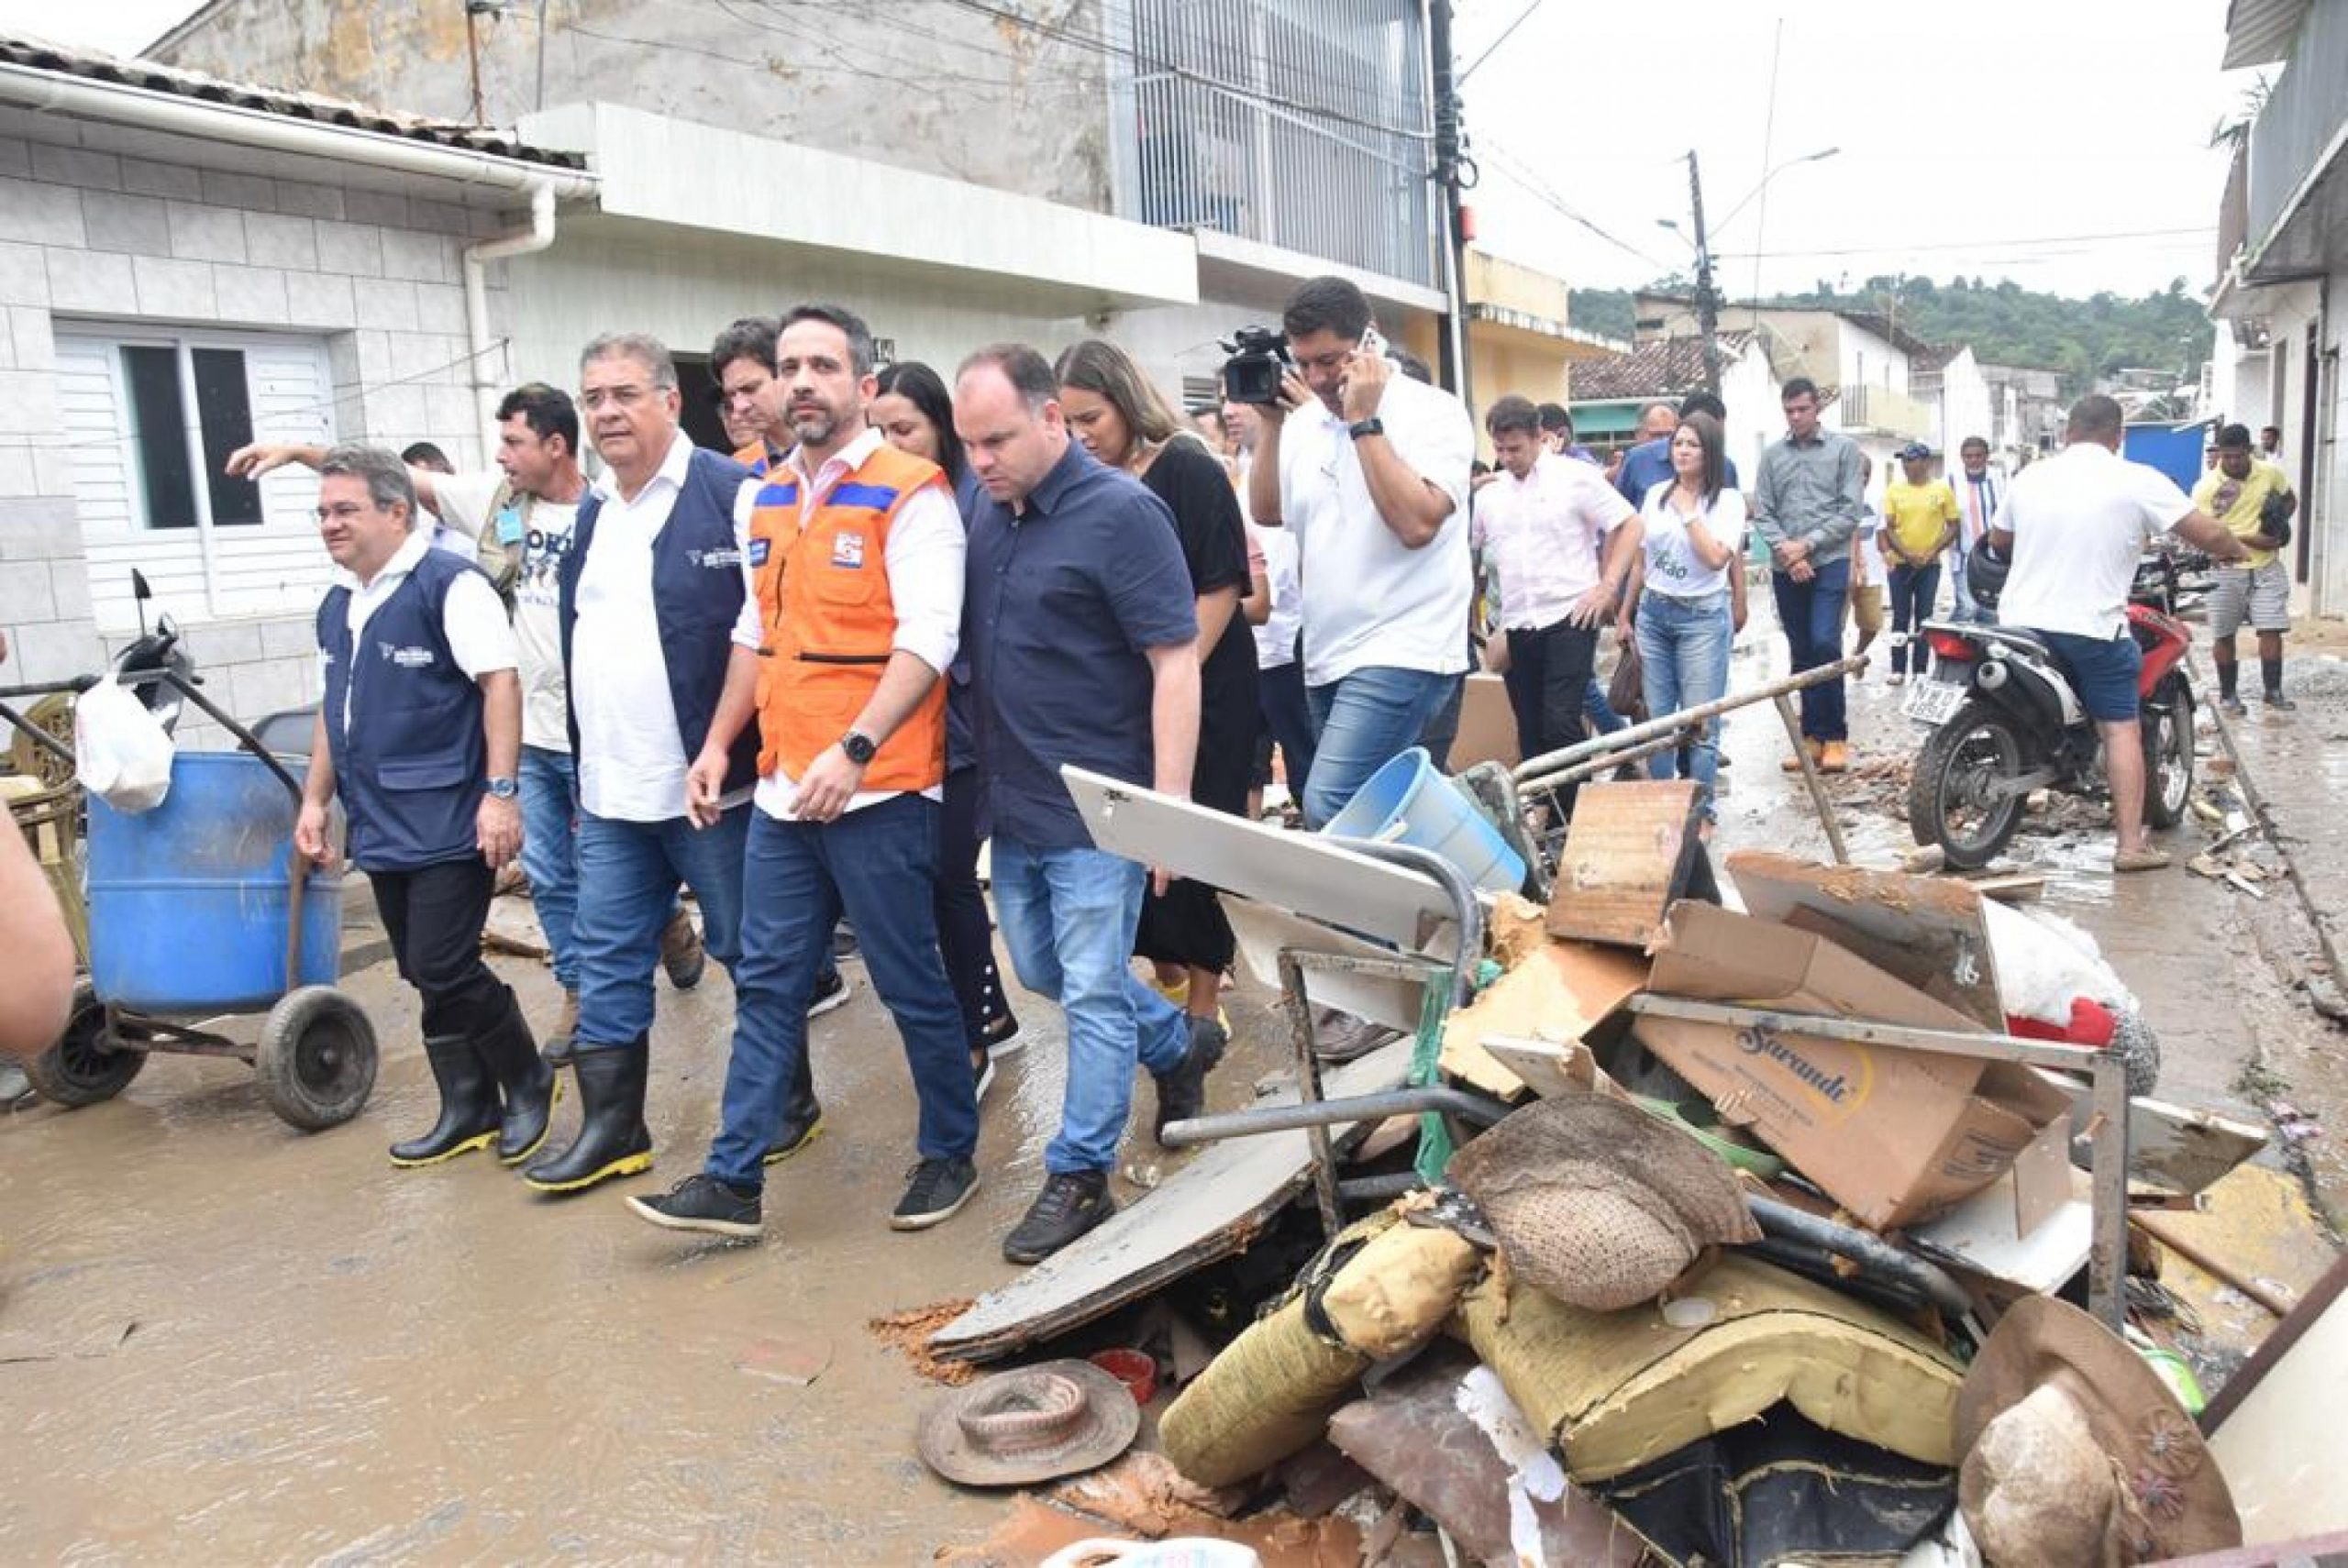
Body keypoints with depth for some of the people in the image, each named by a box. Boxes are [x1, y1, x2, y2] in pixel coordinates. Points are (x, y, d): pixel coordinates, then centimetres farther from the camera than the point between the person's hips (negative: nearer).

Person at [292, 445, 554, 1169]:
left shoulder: (448, 585, -11)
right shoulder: (337, 605, 15)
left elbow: (500, 684, -17)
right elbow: (334, 709, 23)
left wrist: (500, 792, -22)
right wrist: (315, 799, 19)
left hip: (447, 824, -8)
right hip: (381, 829, 8)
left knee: (442, 971, -8)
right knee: (428, 975, 12)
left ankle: (528, 1081, 13)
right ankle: (470, 1109, 23)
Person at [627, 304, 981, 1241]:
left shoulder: (909, 495, -9)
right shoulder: (769, 499, 14)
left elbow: (928, 640, -18)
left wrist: (853, 752, -26)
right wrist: (717, 744, 16)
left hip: (876, 790, -7)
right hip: (782, 790, 7)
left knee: (912, 985, 5)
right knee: (766, 985, 10)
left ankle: (951, 1152, 25)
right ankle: (734, 1181, 18)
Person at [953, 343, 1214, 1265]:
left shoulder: (1120, 513, -14)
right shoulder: (987, 515, 7)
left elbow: (1175, 663, -16)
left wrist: (1169, 806, -20)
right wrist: (985, 783, 9)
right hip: (1013, 802, 8)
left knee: (1093, 996, 2)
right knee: (1042, 971, 19)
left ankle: (1080, 1176, 16)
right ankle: (1179, 1048, 41)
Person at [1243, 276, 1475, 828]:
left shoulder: (1433, 412, -8)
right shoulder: (1304, 421, 11)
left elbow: (1416, 523, -21)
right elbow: (1267, 512, 15)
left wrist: (1364, 422, -16)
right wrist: (1271, 424, 4)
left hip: (1401, 655, -7)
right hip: (1327, 656, 7)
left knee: (1327, 809, -22)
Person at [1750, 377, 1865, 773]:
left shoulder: (1843, 447, 3)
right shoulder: (1772, 454, 11)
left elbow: (1852, 510, -4)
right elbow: (1762, 512, 5)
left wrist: (1808, 544, -11)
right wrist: (1785, 550, -9)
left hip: (1830, 562, -3)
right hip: (1785, 568, 3)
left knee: (1824, 644, -15)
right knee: (1801, 653, 8)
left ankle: (1834, 736, -5)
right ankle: (1812, 736, 15)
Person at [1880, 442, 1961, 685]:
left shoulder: (1942, 489, -1)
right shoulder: (1894, 489, 1)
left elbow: (1953, 526, 1)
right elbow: (1889, 528, 0)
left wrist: (1931, 553, -11)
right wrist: (1907, 554, -12)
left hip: (1929, 564, -1)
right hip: (1900, 563, 1)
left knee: (1924, 618, 4)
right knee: (1900, 618, 3)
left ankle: (1921, 669, 9)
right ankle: (1898, 669, 7)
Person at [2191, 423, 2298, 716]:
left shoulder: (2270, 473, -1)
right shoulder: (2205, 486, -12)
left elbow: (2290, 500, 17)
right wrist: (2251, 539, -22)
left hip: (2266, 567, 2)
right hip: (2225, 570, -2)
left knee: (2271, 630, -1)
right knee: (2223, 635, 5)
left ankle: (2273, 693, 9)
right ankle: (2228, 695, 17)